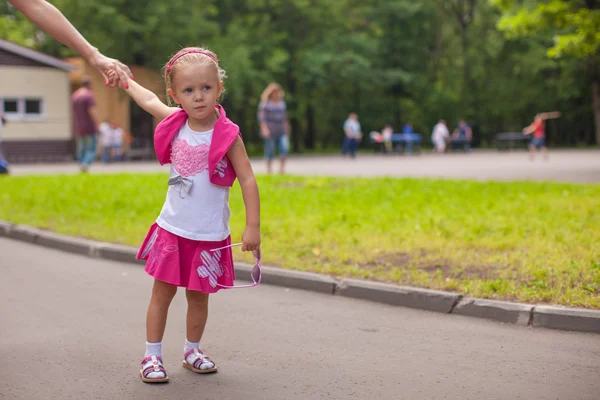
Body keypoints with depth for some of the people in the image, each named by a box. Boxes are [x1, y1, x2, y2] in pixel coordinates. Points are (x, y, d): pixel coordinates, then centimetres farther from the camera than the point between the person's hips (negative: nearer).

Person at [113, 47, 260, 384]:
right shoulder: (175, 122, -2)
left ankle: (192, 350, 29)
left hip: (209, 236, -3)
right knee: (162, 292, 5)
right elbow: (149, 100, 20)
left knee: (199, 296, 9)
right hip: (172, 229, 3)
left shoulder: (227, 135, -14)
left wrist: (253, 226, -18)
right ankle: (152, 356, 14)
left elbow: (248, 180, -14)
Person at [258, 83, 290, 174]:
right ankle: (268, 169, 12)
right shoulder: (265, 104, -3)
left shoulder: (282, 103, 15)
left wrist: (287, 129, 22)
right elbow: (261, 118, -8)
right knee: (270, 150, -1)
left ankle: (282, 168, -3)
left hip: (281, 132, 5)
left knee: (285, 147, -12)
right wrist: (265, 129, -19)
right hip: (270, 132, -5)